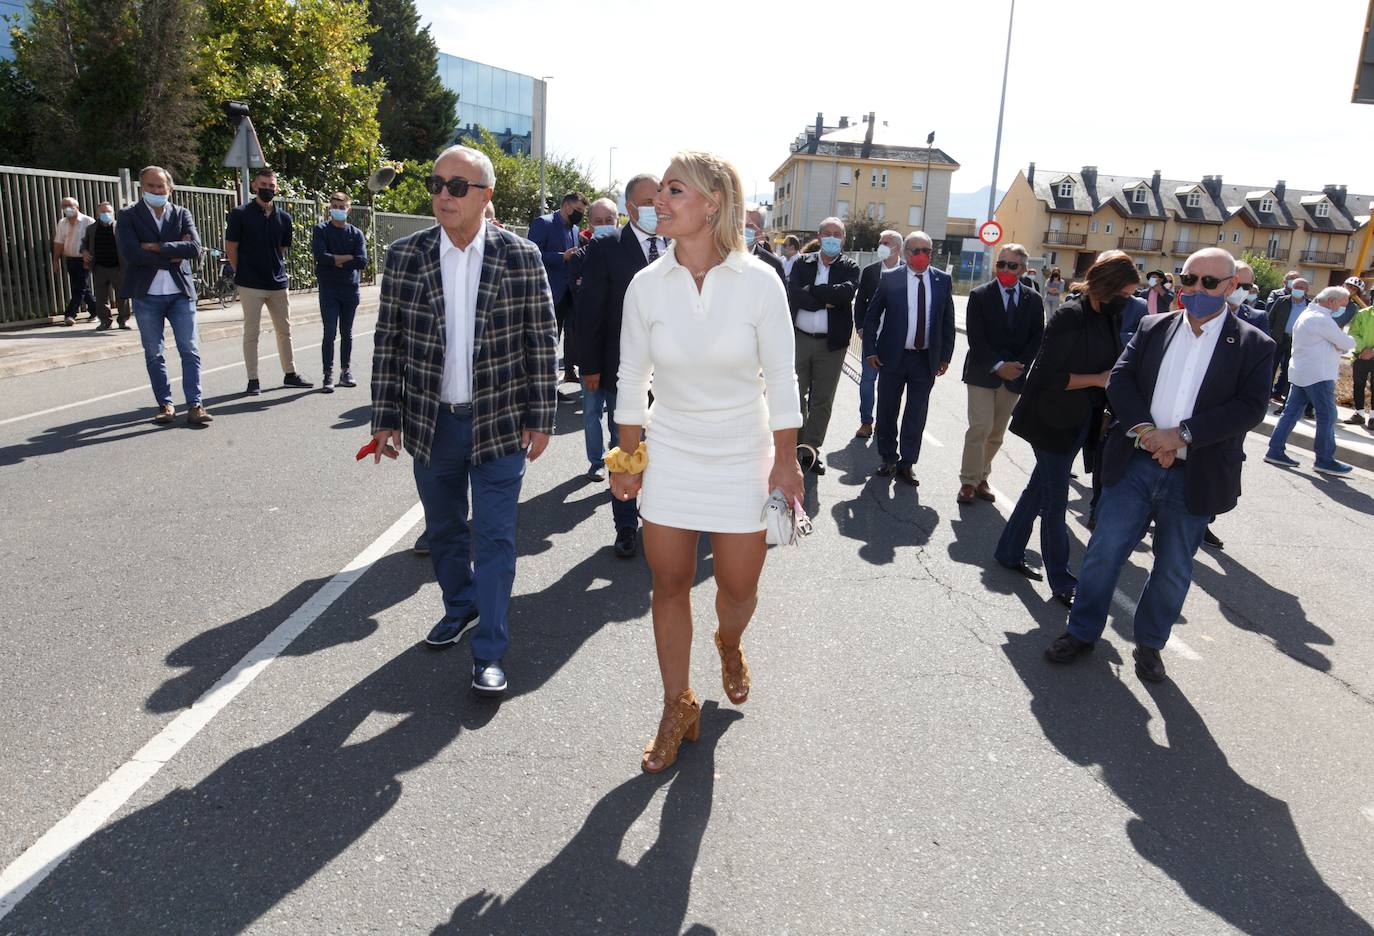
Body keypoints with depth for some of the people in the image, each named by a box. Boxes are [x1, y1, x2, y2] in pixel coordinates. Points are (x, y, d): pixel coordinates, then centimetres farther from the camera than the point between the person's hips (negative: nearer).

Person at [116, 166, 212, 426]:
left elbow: (195, 248, -8)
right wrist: (172, 257, -10)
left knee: (190, 351, -3)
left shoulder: (182, 214, 8)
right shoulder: (128, 216, 3)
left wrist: (157, 247, -13)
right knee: (154, 354, 6)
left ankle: (194, 405, 0)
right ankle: (165, 405, 15)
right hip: (146, 295, 0)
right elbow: (130, 253, -12)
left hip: (180, 293, 1)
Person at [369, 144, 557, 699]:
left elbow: (542, 342, -4)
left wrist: (540, 419, -5)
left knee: (494, 538, 2)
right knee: (443, 529, 19)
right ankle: (460, 607, 44)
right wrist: (385, 418, 1)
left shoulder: (521, 257, -6)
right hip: (431, 424, 3)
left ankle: (489, 652, 14)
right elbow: (388, 343, 2)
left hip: (500, 424, -3)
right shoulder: (403, 256, -1)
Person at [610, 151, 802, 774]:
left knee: (738, 585, 7)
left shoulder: (758, 282, -12)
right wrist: (628, 459, 4)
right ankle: (678, 710, 25)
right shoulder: (646, 285, -6)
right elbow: (632, 381, 3)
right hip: (669, 453, 2)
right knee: (669, 583, 6)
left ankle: (730, 648, 45)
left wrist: (786, 461, -4)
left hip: (742, 457, -1)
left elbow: (781, 379, -5)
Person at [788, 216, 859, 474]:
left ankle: (810, 449, 16)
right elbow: (793, 294, -12)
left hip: (832, 343, 0)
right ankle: (797, 446, 21)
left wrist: (811, 290, -15)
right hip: (799, 339, 0)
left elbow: (847, 291, -19)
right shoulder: (802, 264, 5)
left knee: (822, 400, 5)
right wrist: (826, 301, -15)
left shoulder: (850, 268, 3)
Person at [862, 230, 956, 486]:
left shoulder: (943, 280, 3)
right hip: (893, 357, -1)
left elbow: (948, 321, 7)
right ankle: (888, 459, 25)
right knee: (887, 410, 9)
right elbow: (871, 316, 2)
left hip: (926, 359, 1)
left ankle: (907, 464, 17)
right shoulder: (890, 279, -3)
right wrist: (870, 350, -4)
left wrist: (945, 355, 5)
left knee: (916, 414, 6)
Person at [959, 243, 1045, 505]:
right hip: (982, 373, -3)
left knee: (997, 433, 7)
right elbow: (976, 337, -8)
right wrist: (998, 365, -16)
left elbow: (1037, 338, 4)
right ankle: (969, 481, -3)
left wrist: (1018, 365, -10)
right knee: (980, 427, -11)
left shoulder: (1033, 300, 7)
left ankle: (981, 477, 18)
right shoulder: (980, 295, -2)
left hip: (1014, 375, 3)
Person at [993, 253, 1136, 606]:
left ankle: (1010, 552, 32)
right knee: (1054, 500, 1)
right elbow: (1049, 374, -21)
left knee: (1040, 488, 18)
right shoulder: (1070, 316, -19)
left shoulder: (1110, 318, 5)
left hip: (1082, 421, 8)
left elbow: (1108, 365, 14)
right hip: (1054, 421, -8)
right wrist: (1098, 380, -20)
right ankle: (1062, 583, 9)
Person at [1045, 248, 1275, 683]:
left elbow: (1250, 407, -11)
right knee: (1104, 550, 3)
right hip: (1134, 465, 1)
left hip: (1194, 478, -1)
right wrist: (1145, 430, -17)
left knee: (1173, 569, 11)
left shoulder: (1254, 345, 0)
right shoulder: (1153, 327, 7)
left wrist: (1181, 435, -20)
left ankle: (1149, 643, 30)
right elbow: (1120, 378, -2)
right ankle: (1082, 631, 20)